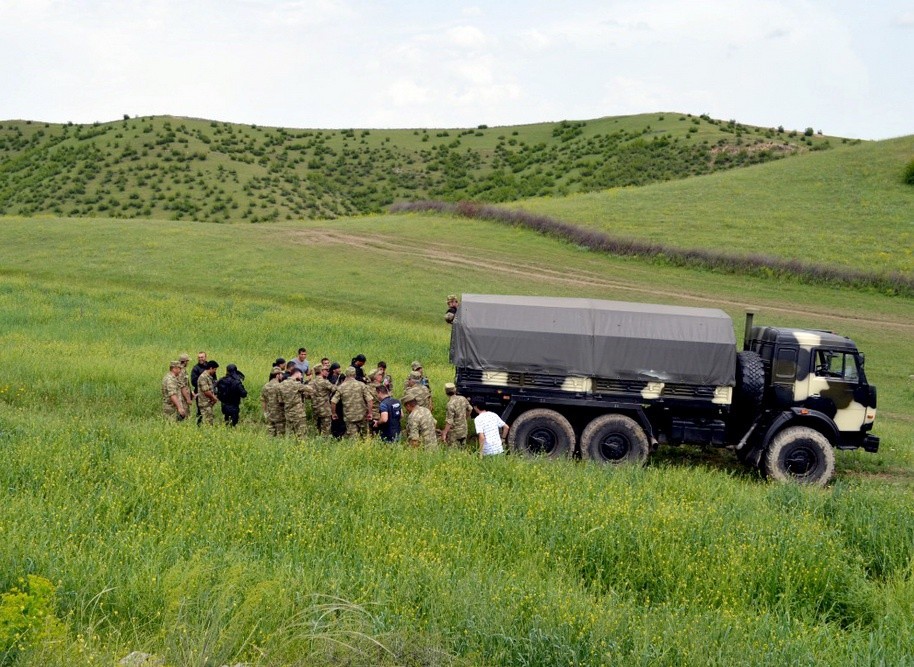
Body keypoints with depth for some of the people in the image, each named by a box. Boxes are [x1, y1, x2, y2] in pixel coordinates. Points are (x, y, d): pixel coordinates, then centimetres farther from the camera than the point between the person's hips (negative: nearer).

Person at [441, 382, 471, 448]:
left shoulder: (450, 404, -26)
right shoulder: (463, 399, -5)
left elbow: (449, 422, -26)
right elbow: (469, 409, 13)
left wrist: (444, 434, -21)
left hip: (454, 433, -7)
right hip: (463, 430, 7)